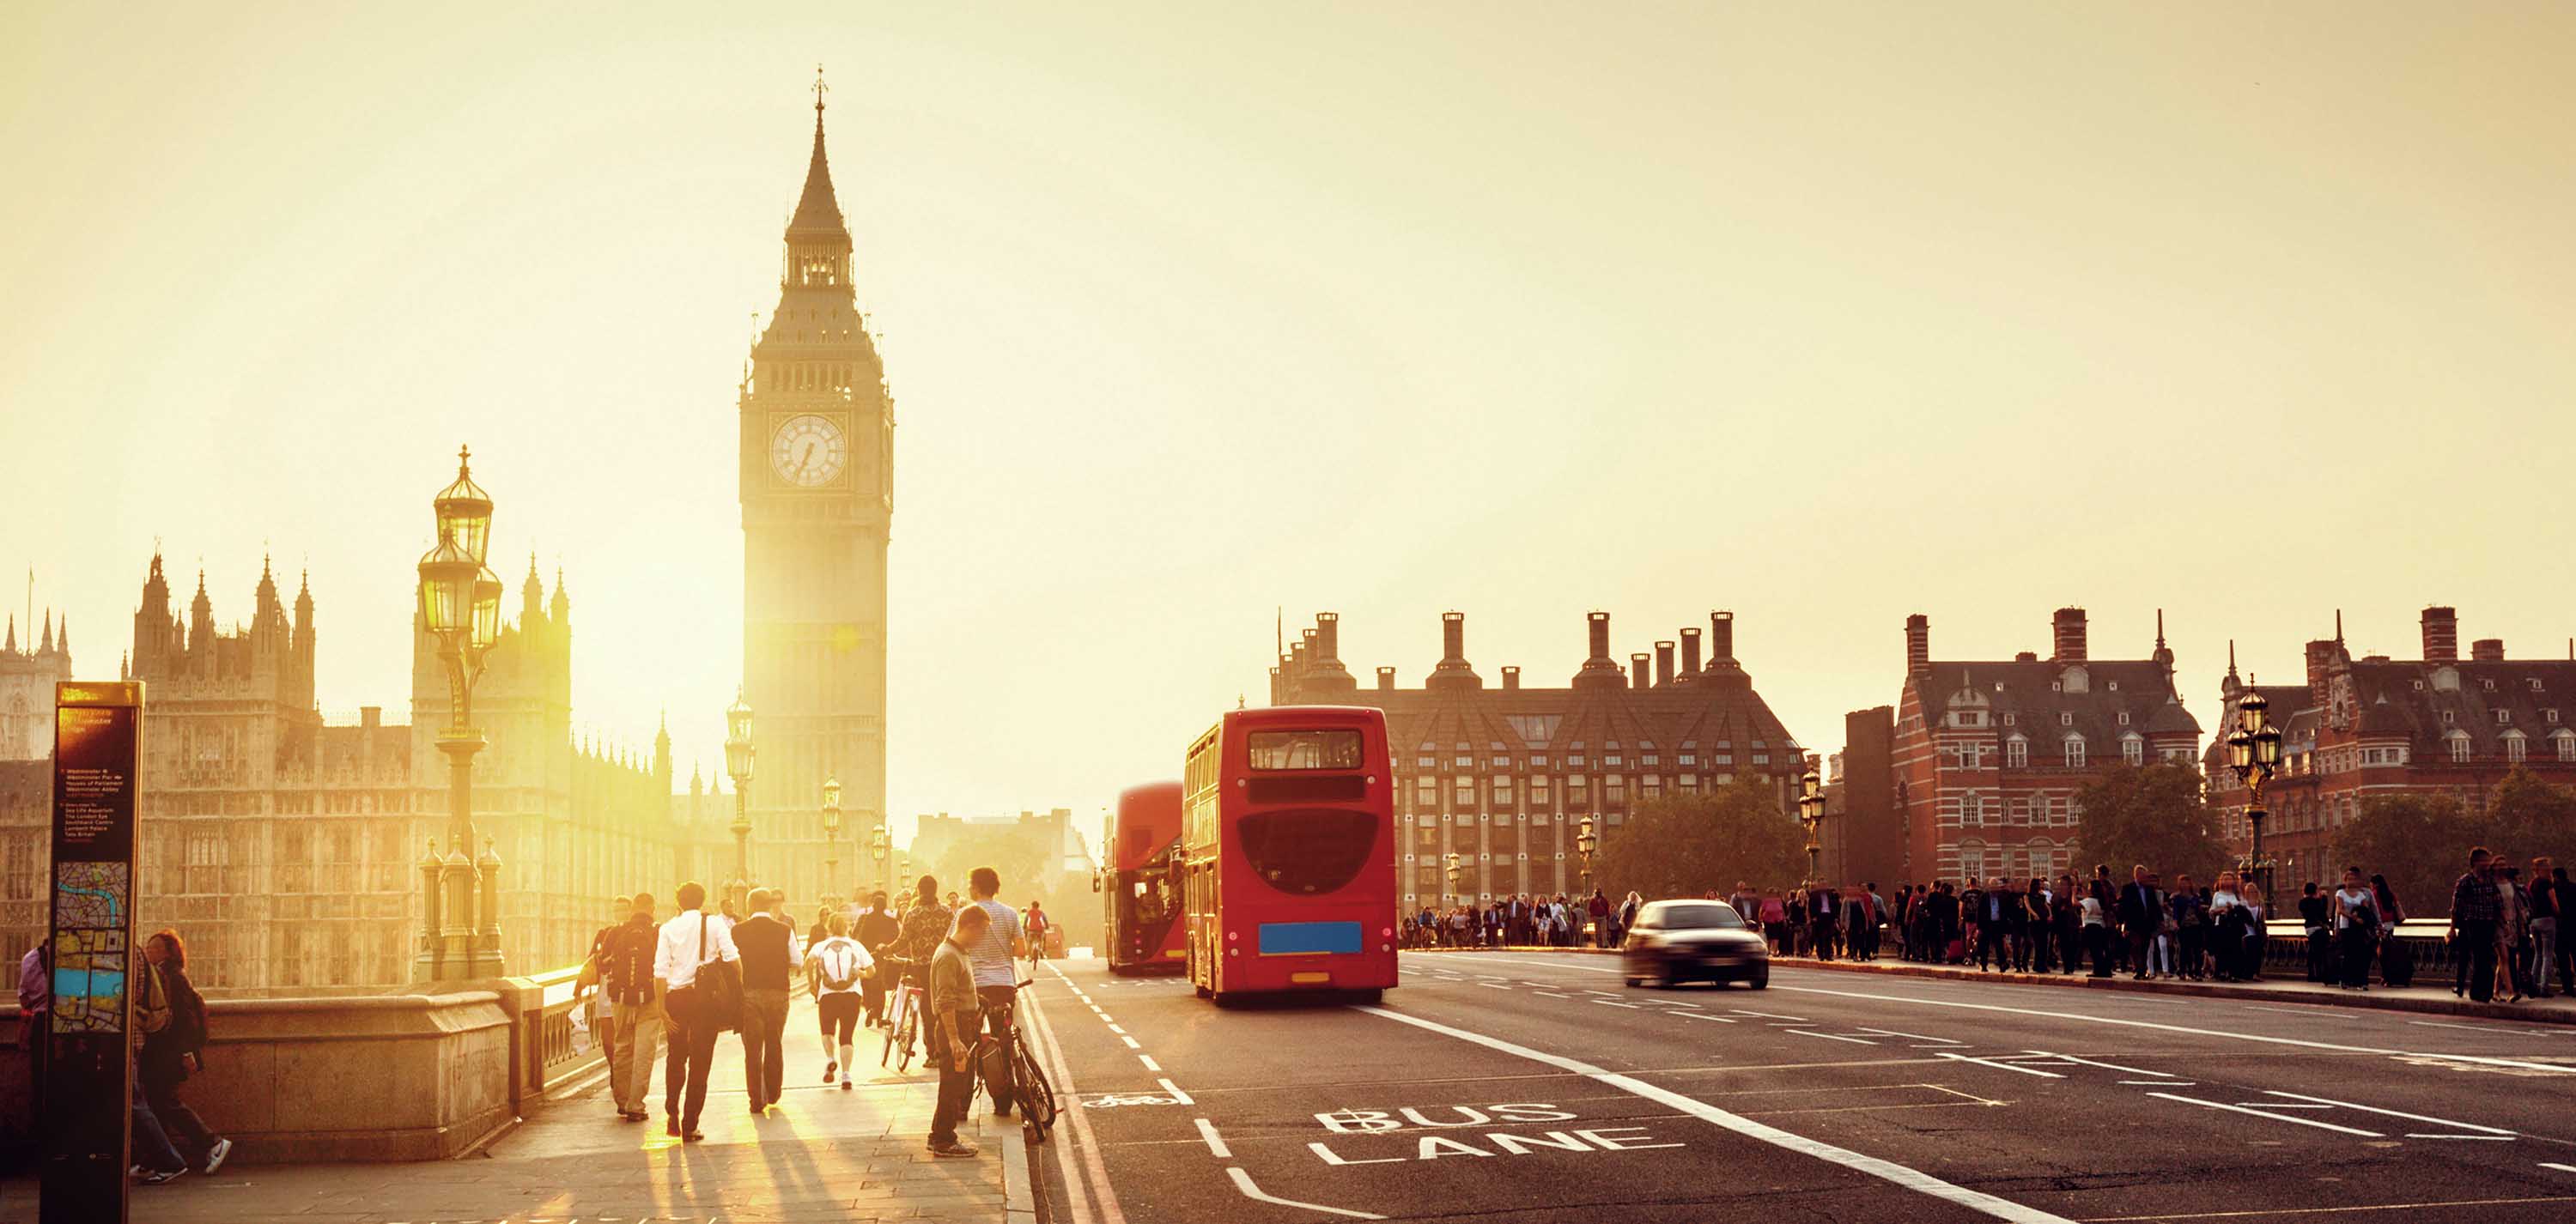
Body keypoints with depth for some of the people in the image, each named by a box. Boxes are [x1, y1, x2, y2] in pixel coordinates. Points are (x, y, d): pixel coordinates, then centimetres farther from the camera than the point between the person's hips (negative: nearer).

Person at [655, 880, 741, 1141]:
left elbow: (661, 970, -4)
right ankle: (689, 1126, 4)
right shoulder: (714, 924, -1)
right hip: (707, 996, -2)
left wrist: (662, 1006, -3)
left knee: (676, 1058, 21)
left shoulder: (668, 928, 3)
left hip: (676, 996, 2)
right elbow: (733, 957, -12)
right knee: (700, 1062, 5)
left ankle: (672, 1115, 16)